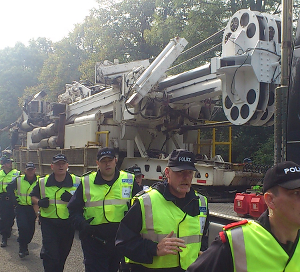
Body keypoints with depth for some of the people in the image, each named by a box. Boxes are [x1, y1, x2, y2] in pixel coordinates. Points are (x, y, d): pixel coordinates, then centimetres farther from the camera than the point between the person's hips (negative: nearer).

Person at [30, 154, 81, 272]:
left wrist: (72, 199, -20)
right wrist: (39, 202, -10)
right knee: (50, 255, -9)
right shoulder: (42, 182, 0)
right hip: (48, 223, -1)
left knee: (62, 255, 17)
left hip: (68, 224, 1)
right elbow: (33, 196, 12)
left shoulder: (77, 182, -3)